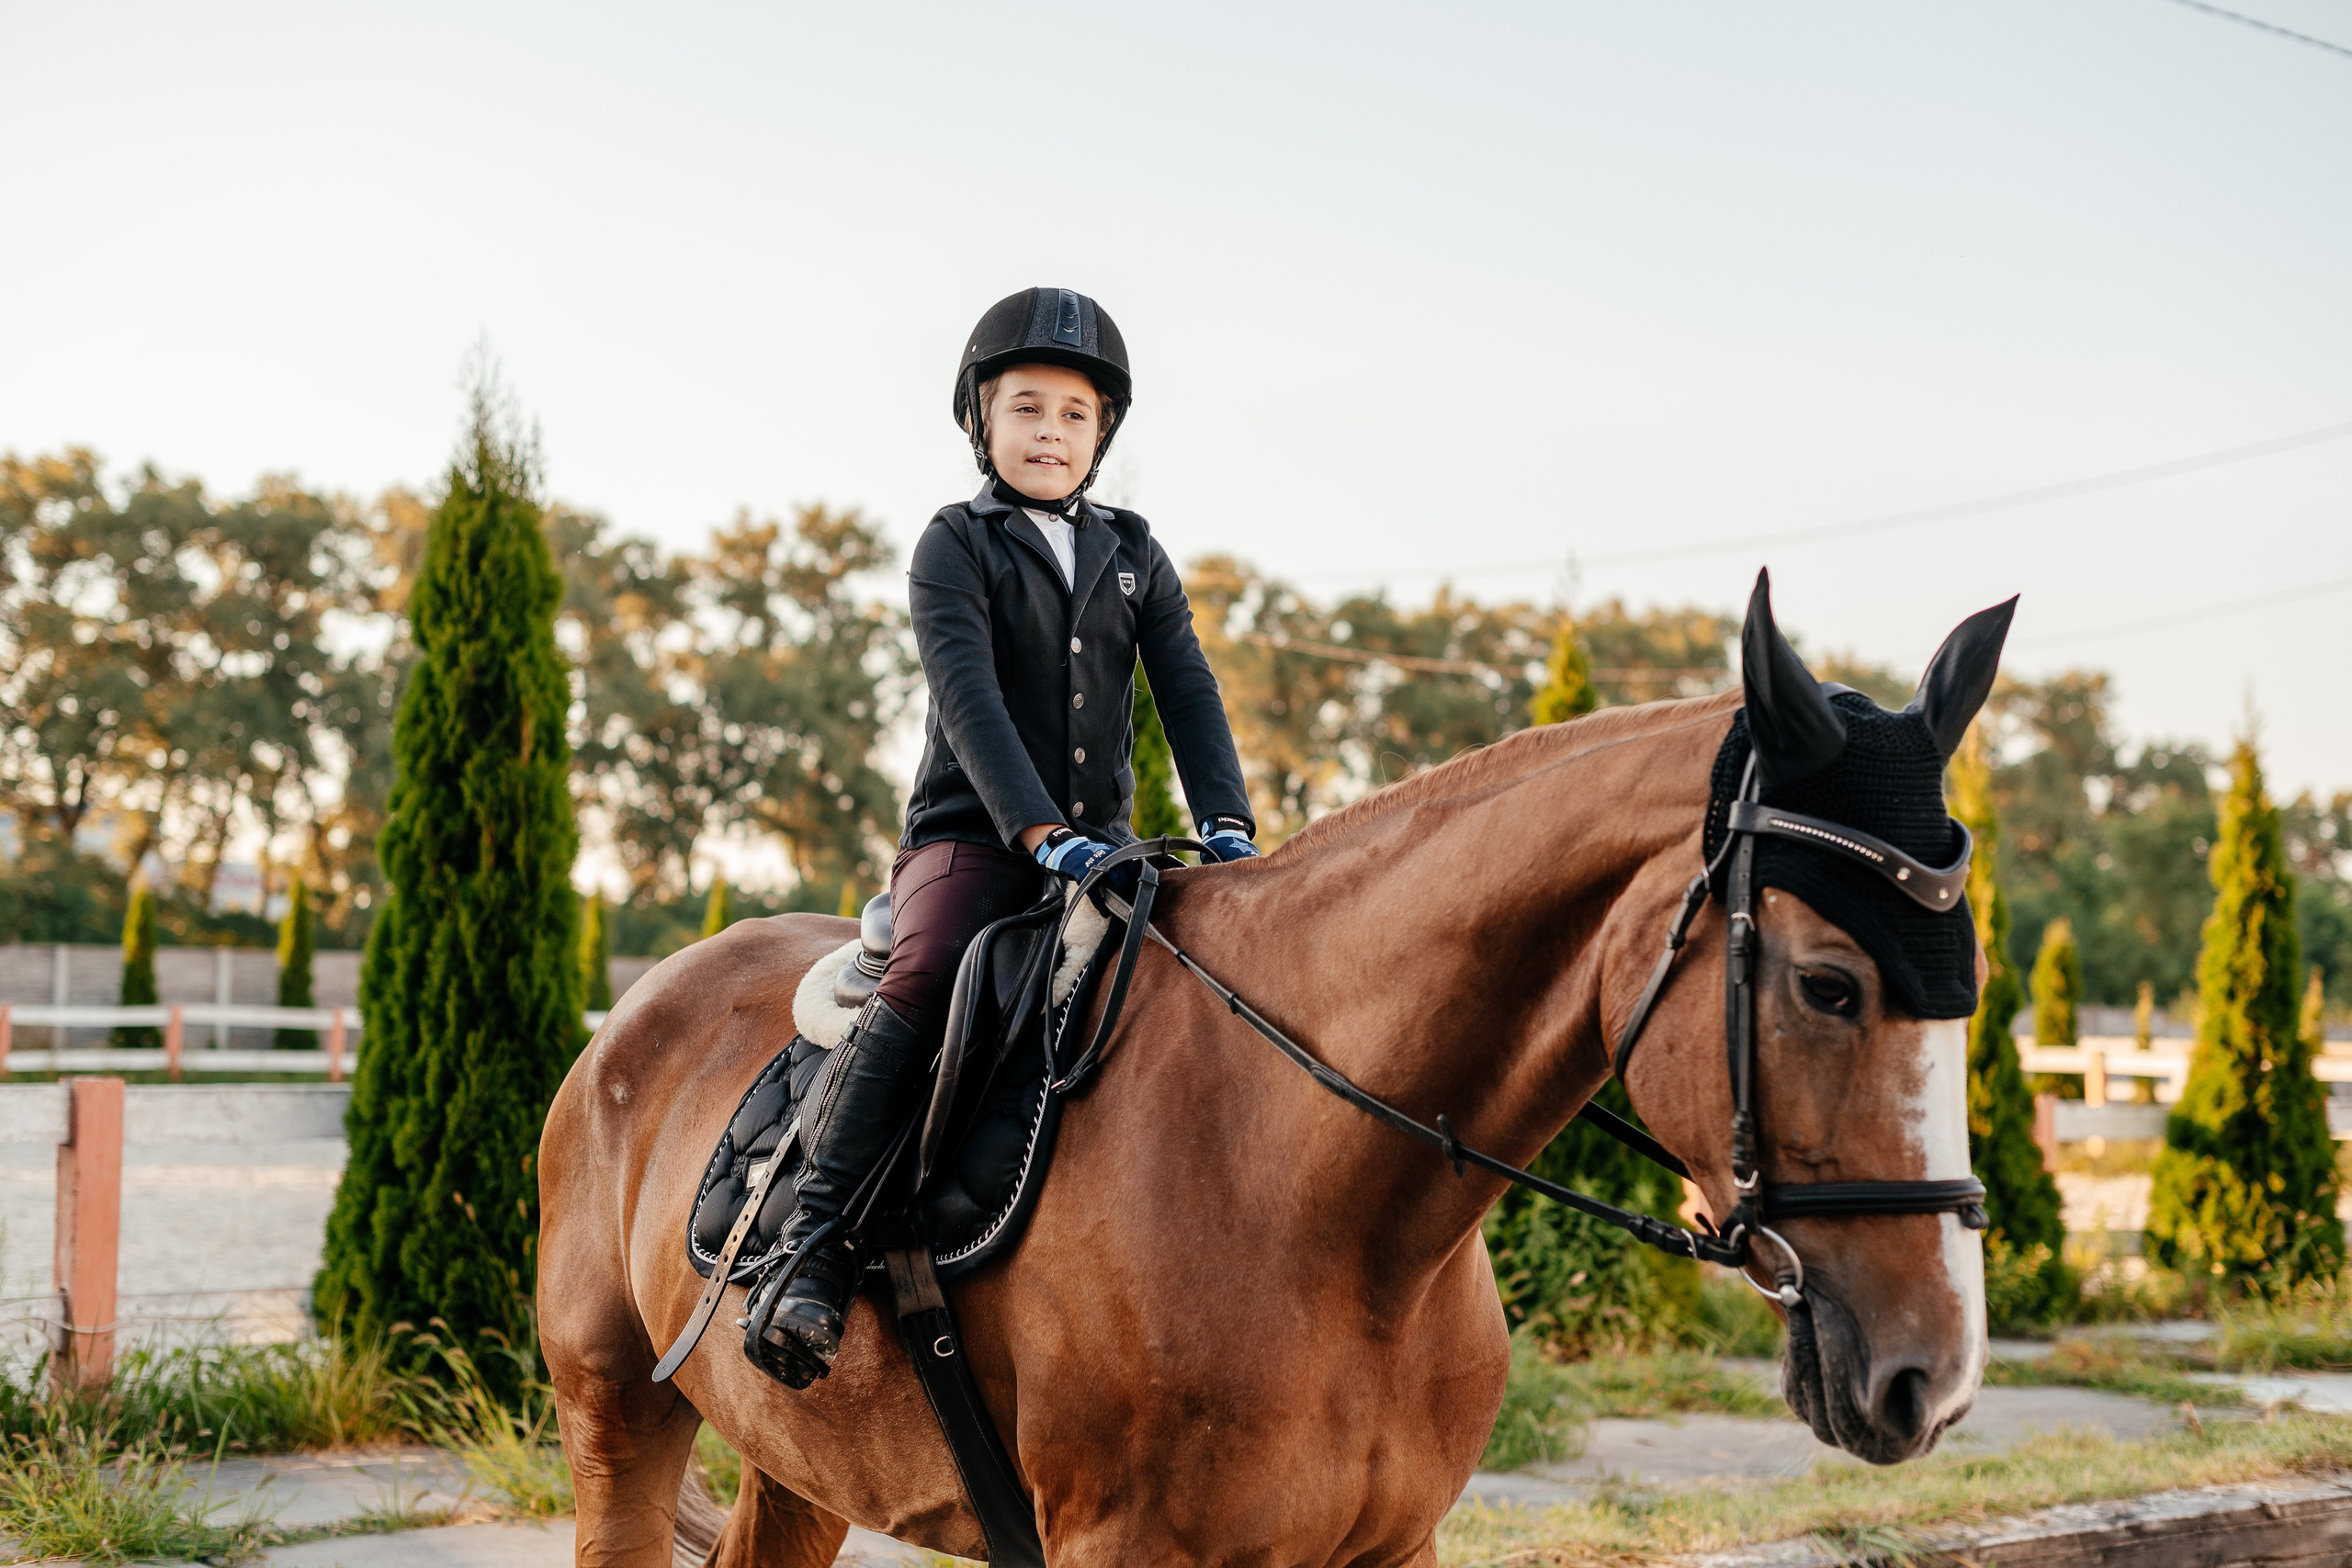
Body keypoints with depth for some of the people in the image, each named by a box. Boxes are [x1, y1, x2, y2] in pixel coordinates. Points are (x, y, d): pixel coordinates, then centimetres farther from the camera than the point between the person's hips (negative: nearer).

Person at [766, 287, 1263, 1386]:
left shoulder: (1133, 555, 15)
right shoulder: (956, 546, 1)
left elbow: (1187, 691, 5)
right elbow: (968, 696, -14)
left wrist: (1226, 823, -13)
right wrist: (1042, 833, -27)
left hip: (1100, 845, 5)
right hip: (970, 838, -5)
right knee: (920, 984, -31)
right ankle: (812, 1245, -30)